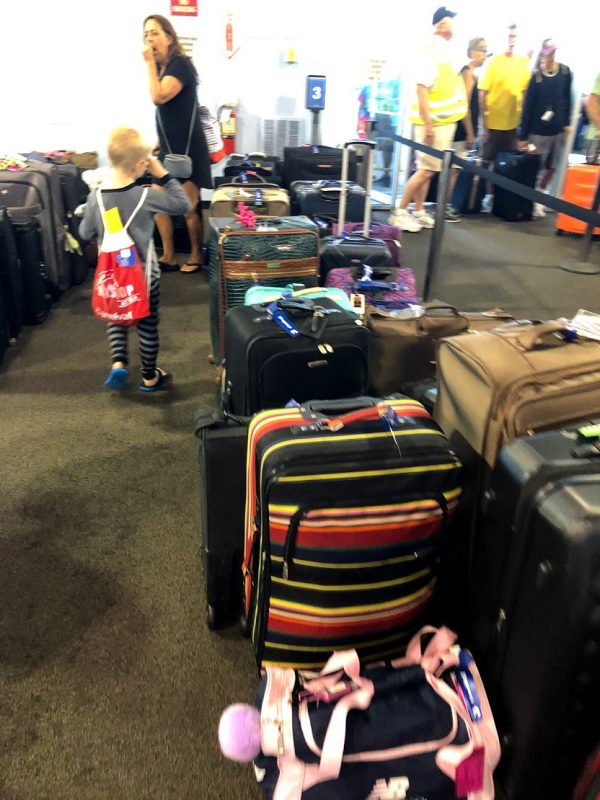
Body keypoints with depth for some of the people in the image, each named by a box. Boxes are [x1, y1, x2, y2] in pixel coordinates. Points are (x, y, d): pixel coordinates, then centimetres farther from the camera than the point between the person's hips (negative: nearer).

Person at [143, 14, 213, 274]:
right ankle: (168, 257, 19)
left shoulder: (180, 64, -14)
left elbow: (159, 97, -28)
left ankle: (196, 256, 17)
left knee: (188, 208, -2)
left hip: (187, 148, -9)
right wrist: (159, 143, 20)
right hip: (170, 148, 9)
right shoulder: (161, 67, 12)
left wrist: (150, 62, -19)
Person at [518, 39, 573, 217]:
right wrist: (523, 135, -11)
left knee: (551, 167, 11)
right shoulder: (536, 75, -9)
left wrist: (567, 122, 3)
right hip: (538, 130, -4)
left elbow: (567, 99, 9)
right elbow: (527, 106, -9)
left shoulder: (565, 72, 0)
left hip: (558, 129, 4)